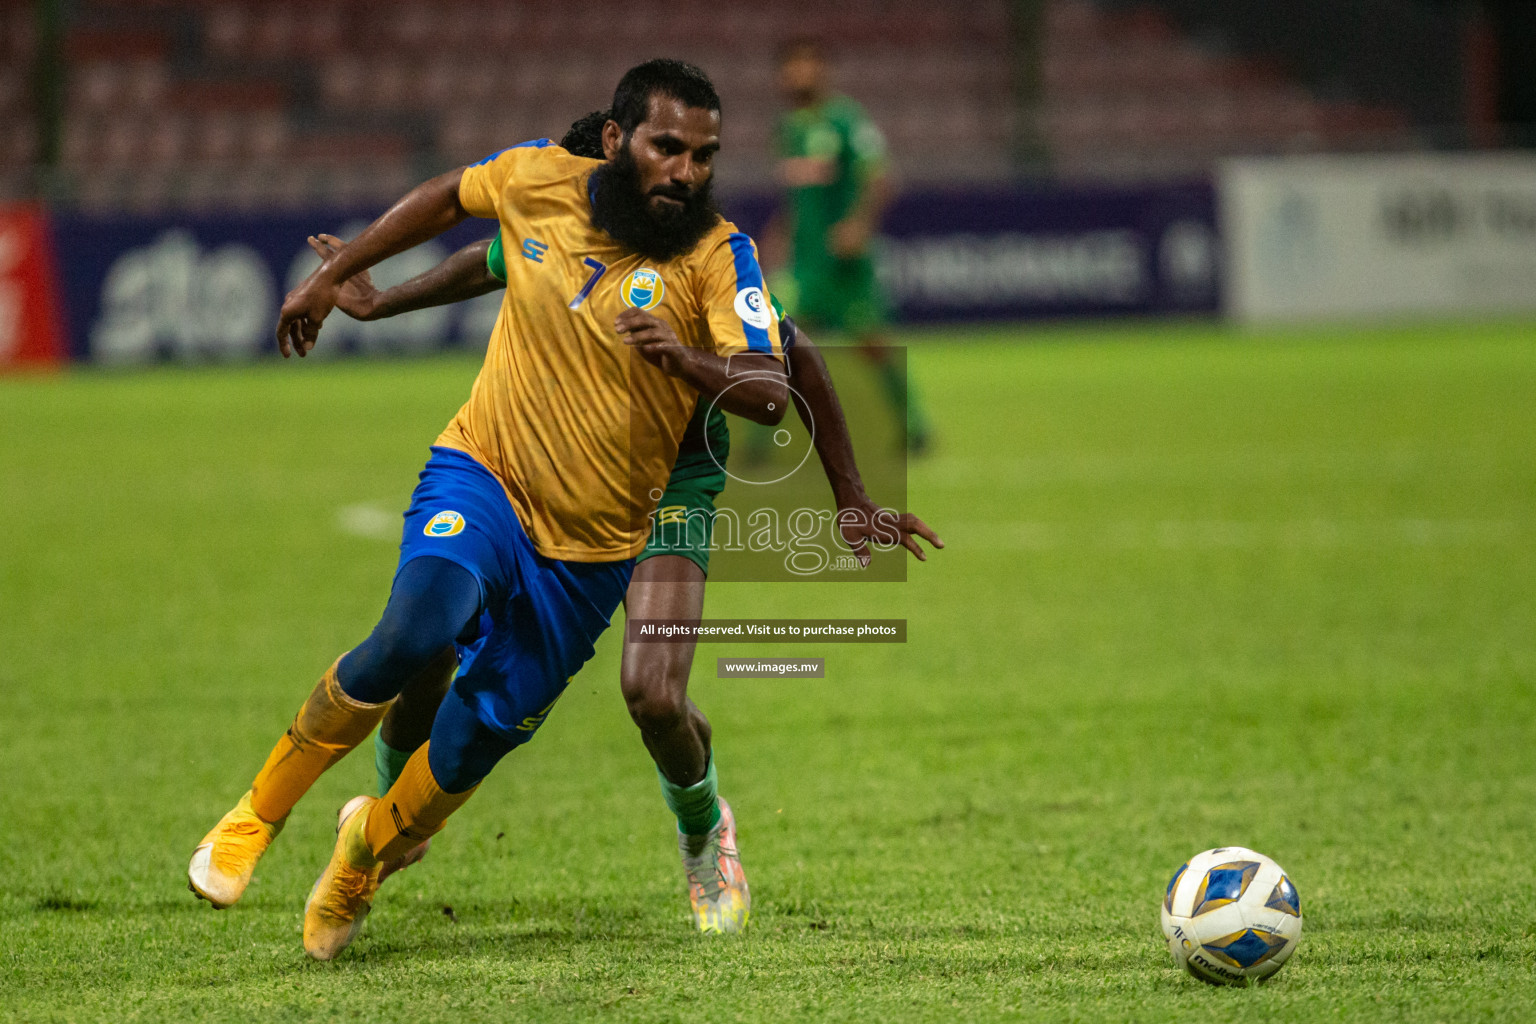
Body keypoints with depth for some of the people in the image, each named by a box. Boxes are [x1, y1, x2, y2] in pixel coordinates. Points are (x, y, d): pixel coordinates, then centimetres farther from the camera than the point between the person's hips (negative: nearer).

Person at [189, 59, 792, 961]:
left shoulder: (718, 255, -13)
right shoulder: (542, 179, -5)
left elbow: (771, 396, -25)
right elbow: (449, 197, 17)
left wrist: (687, 359, -44)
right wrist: (334, 277, 23)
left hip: (591, 547, 0)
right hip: (484, 480, 0)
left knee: (476, 745, 9)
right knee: (416, 632, -30)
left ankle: (368, 850, 42)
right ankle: (259, 815, -11)